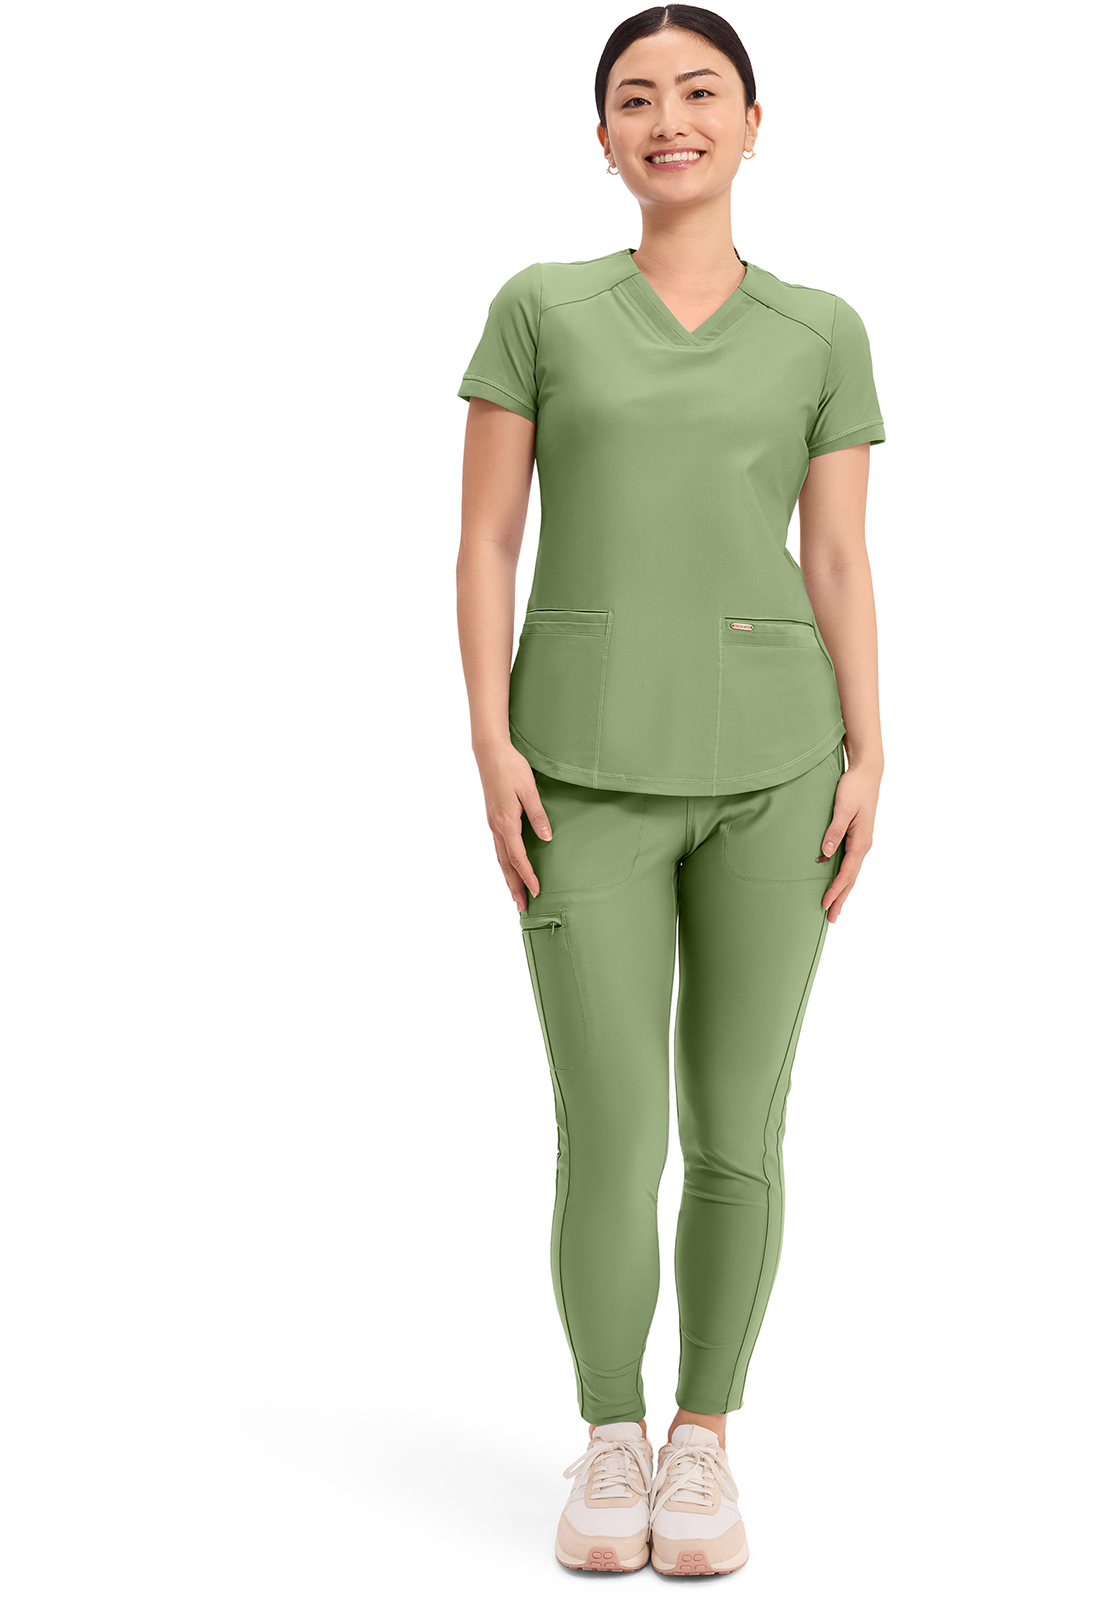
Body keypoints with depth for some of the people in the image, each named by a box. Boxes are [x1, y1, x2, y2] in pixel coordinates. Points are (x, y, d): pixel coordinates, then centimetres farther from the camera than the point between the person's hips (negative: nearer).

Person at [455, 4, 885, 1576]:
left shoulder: (822, 334, 8)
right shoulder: (539, 308, 6)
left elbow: (839, 568, 6)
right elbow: (486, 542, 2)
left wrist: (868, 763, -4)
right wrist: (492, 746, -9)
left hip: (768, 760, 1)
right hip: (590, 769, -1)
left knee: (737, 1137, 3)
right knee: (610, 1146, -3)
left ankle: (702, 1446, 21)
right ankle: (610, 1446, 19)